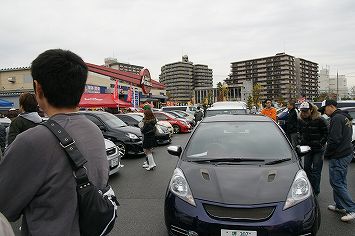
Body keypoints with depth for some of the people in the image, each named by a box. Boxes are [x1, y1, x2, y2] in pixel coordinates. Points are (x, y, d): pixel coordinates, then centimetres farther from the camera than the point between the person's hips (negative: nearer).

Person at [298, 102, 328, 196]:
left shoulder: (319, 120, -15)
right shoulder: (301, 121, 1)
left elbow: (326, 134, -9)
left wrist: (320, 143, -16)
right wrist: (301, 142, 4)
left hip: (318, 149, -5)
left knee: (316, 170, 1)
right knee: (307, 168, 13)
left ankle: (316, 191, 13)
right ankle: (310, 187, 32)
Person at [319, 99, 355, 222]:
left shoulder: (336, 118, -17)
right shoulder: (345, 117, 16)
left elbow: (334, 139, -23)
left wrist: (326, 153, -10)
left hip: (339, 156, -11)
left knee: (336, 182, -5)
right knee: (340, 182, 17)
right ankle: (340, 205, 26)